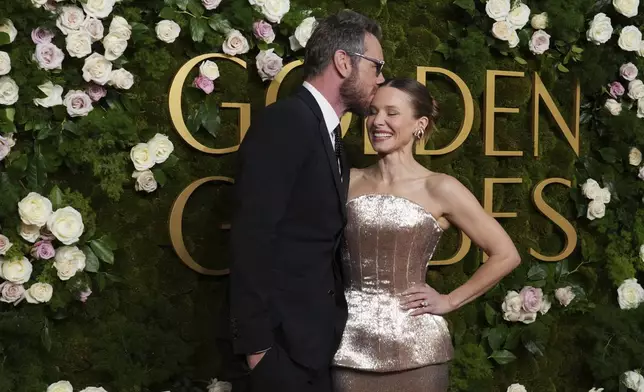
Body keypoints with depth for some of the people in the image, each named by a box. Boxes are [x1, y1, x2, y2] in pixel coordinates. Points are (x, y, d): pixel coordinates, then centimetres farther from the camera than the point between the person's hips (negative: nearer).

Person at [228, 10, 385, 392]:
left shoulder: (329, 134, 14)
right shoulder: (284, 121, -15)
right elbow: (251, 237, -21)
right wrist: (257, 342, -21)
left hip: (315, 335, 8)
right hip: (282, 338, -8)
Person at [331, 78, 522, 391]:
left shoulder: (439, 189, -4)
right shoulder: (347, 182, 3)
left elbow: (505, 255, 0)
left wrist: (449, 301, -1)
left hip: (414, 346, -1)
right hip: (351, 344, 2)